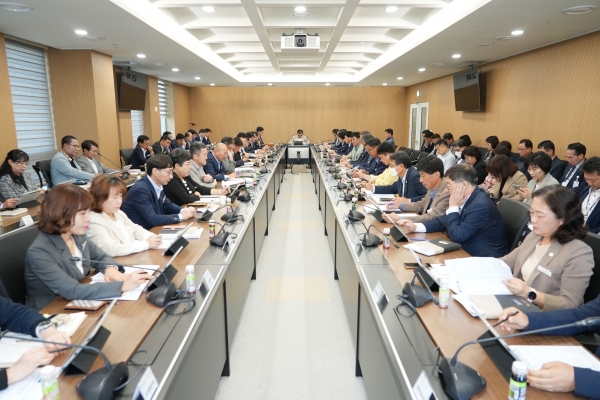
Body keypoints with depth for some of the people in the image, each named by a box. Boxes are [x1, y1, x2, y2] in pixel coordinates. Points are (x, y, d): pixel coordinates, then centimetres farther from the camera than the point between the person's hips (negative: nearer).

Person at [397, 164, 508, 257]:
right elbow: (444, 221, 10)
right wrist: (416, 226, -2)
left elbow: (456, 236, -23)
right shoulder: (469, 198, 2)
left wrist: (453, 207, -17)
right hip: (468, 253, 8)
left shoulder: (480, 206, -25)